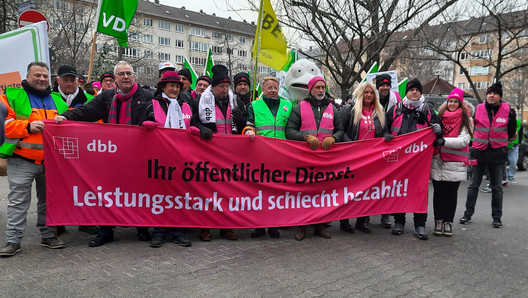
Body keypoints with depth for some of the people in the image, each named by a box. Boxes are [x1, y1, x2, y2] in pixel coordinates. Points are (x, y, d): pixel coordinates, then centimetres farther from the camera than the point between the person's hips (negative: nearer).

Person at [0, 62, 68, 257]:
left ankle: (48, 235, 24)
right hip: (21, 161, -4)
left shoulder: (57, 100, 15)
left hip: (51, 161, 4)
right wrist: (28, 127, -21)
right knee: (18, 201, -1)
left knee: (48, 200, 12)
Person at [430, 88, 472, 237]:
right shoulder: (440, 118, 11)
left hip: (455, 164, -2)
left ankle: (448, 222, 13)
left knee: (451, 193, 4)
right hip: (437, 163, 2)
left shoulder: (465, 121, 1)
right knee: (438, 193, 5)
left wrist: (443, 141, -18)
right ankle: (438, 221, 14)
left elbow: (463, 141, -12)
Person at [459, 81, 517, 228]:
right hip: (479, 151, 1)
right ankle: (468, 213, 17)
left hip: (497, 152, 0)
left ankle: (497, 216, 19)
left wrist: (512, 119, -6)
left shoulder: (507, 110, -3)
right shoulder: (478, 109, -2)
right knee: (474, 184, 8)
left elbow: (511, 134, 3)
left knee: (497, 187, 9)